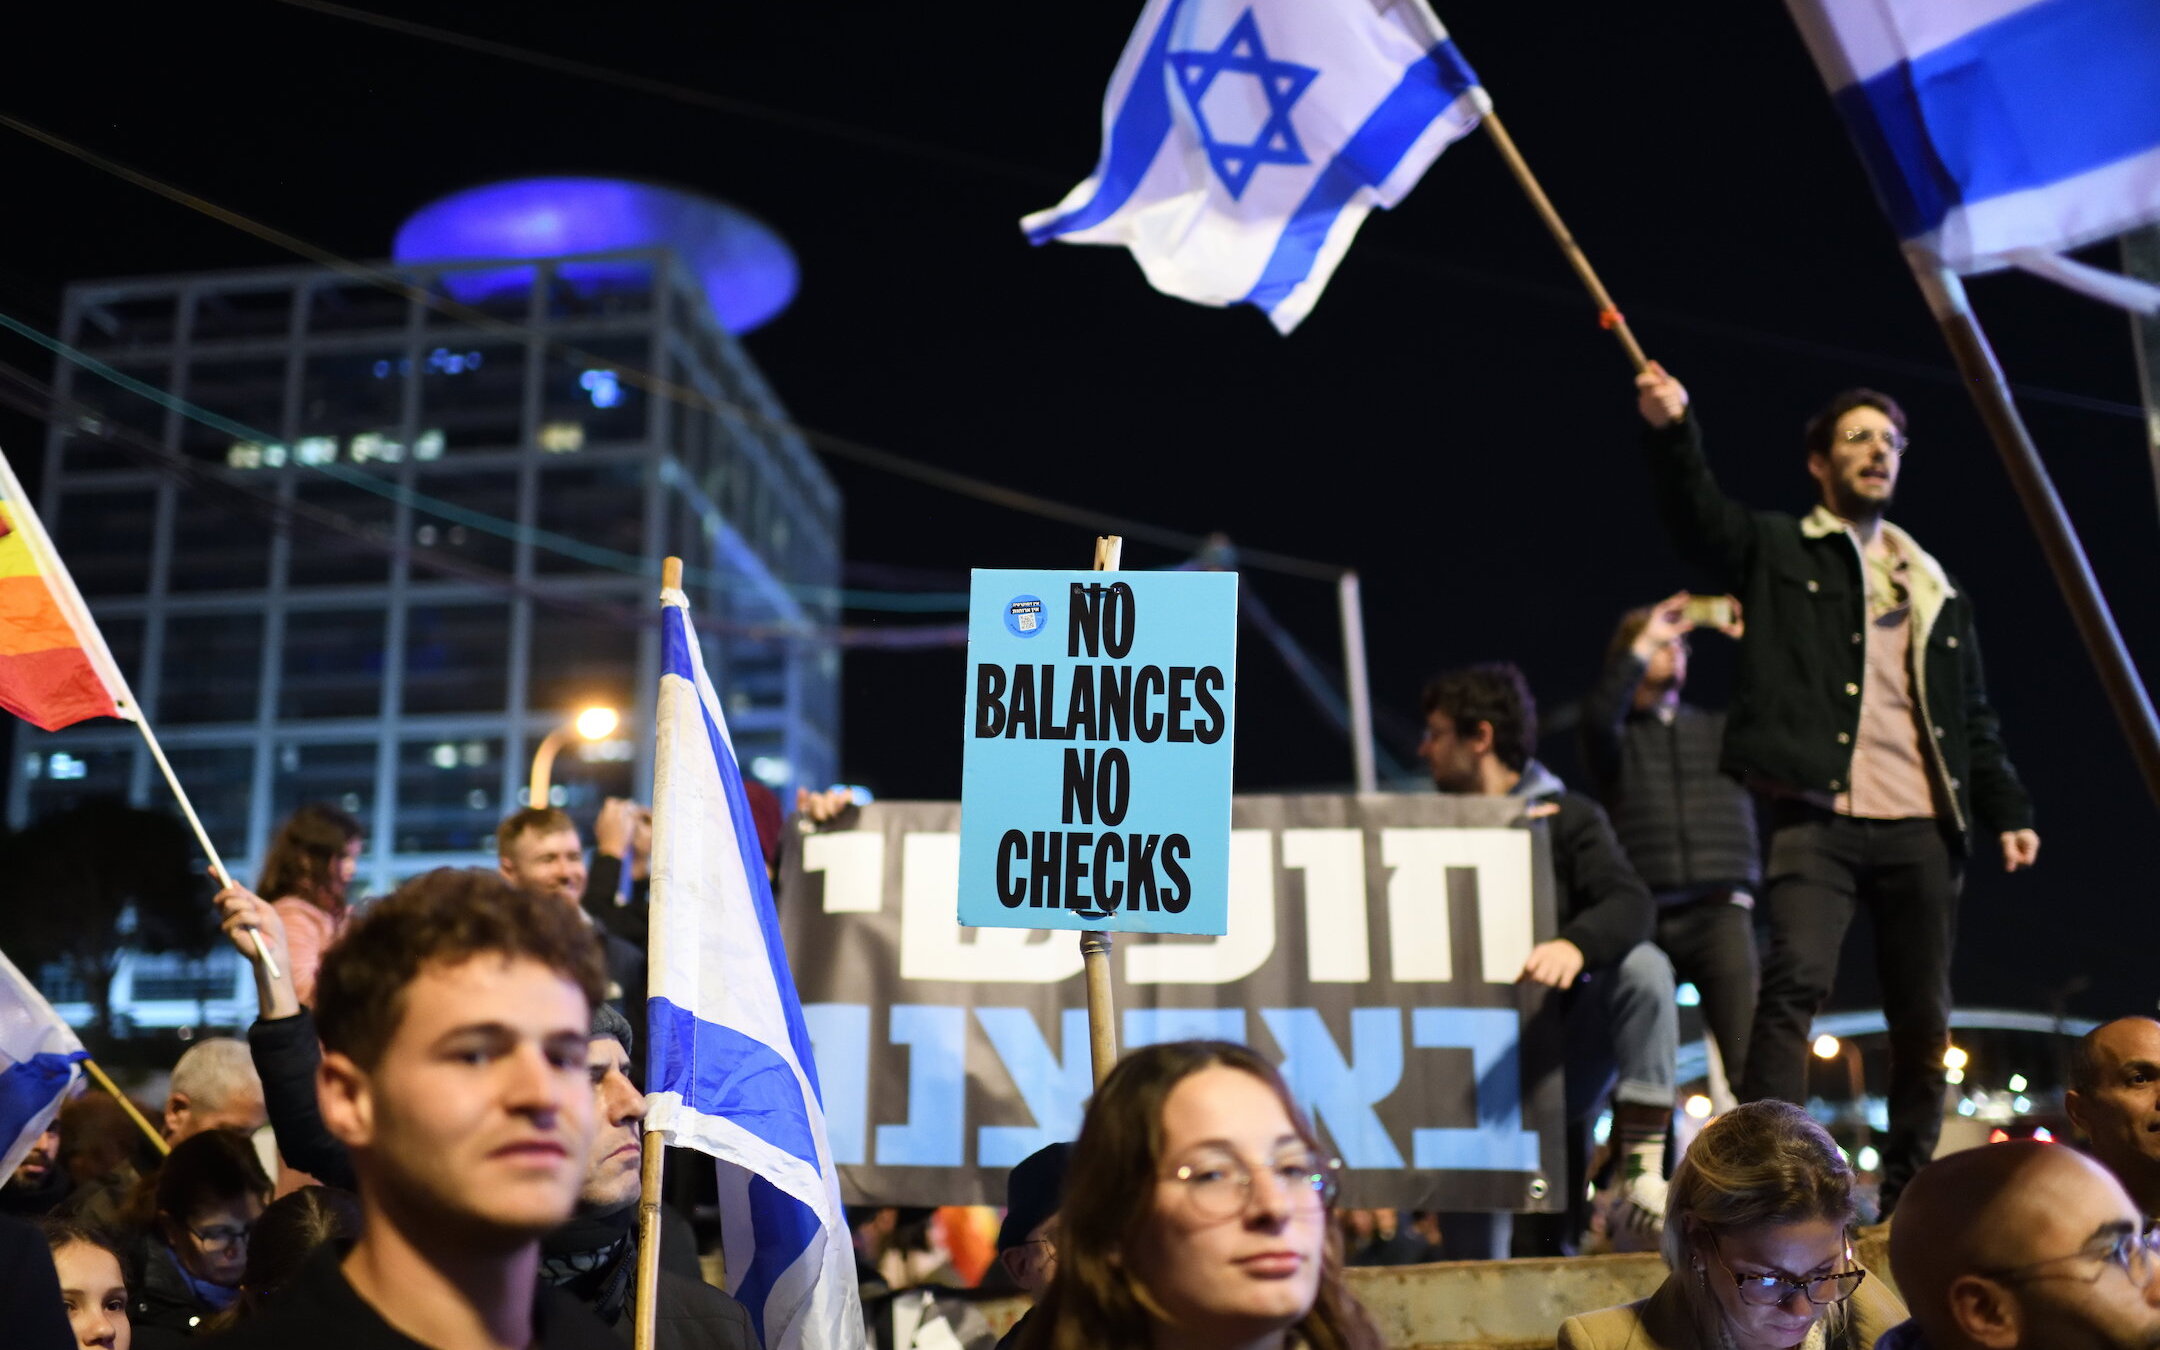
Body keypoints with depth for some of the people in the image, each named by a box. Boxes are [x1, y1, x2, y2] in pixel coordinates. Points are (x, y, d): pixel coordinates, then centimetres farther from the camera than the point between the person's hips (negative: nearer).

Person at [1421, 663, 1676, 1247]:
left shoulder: (1568, 817, 4)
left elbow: (1629, 904, -15)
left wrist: (1575, 945, -37)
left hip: (1566, 1041, 0)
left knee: (1643, 966, -31)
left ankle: (1640, 1180, -27)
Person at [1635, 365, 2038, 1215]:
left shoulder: (1935, 588, 23)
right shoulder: (1779, 553, 10)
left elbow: (1976, 719, 23)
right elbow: (1700, 513, -10)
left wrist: (2007, 811, 12)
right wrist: (1671, 430, -28)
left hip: (1921, 826, 5)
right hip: (1819, 819, -5)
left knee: (1924, 1017, 7)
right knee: (1794, 984, -21)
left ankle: (1908, 1195, 21)